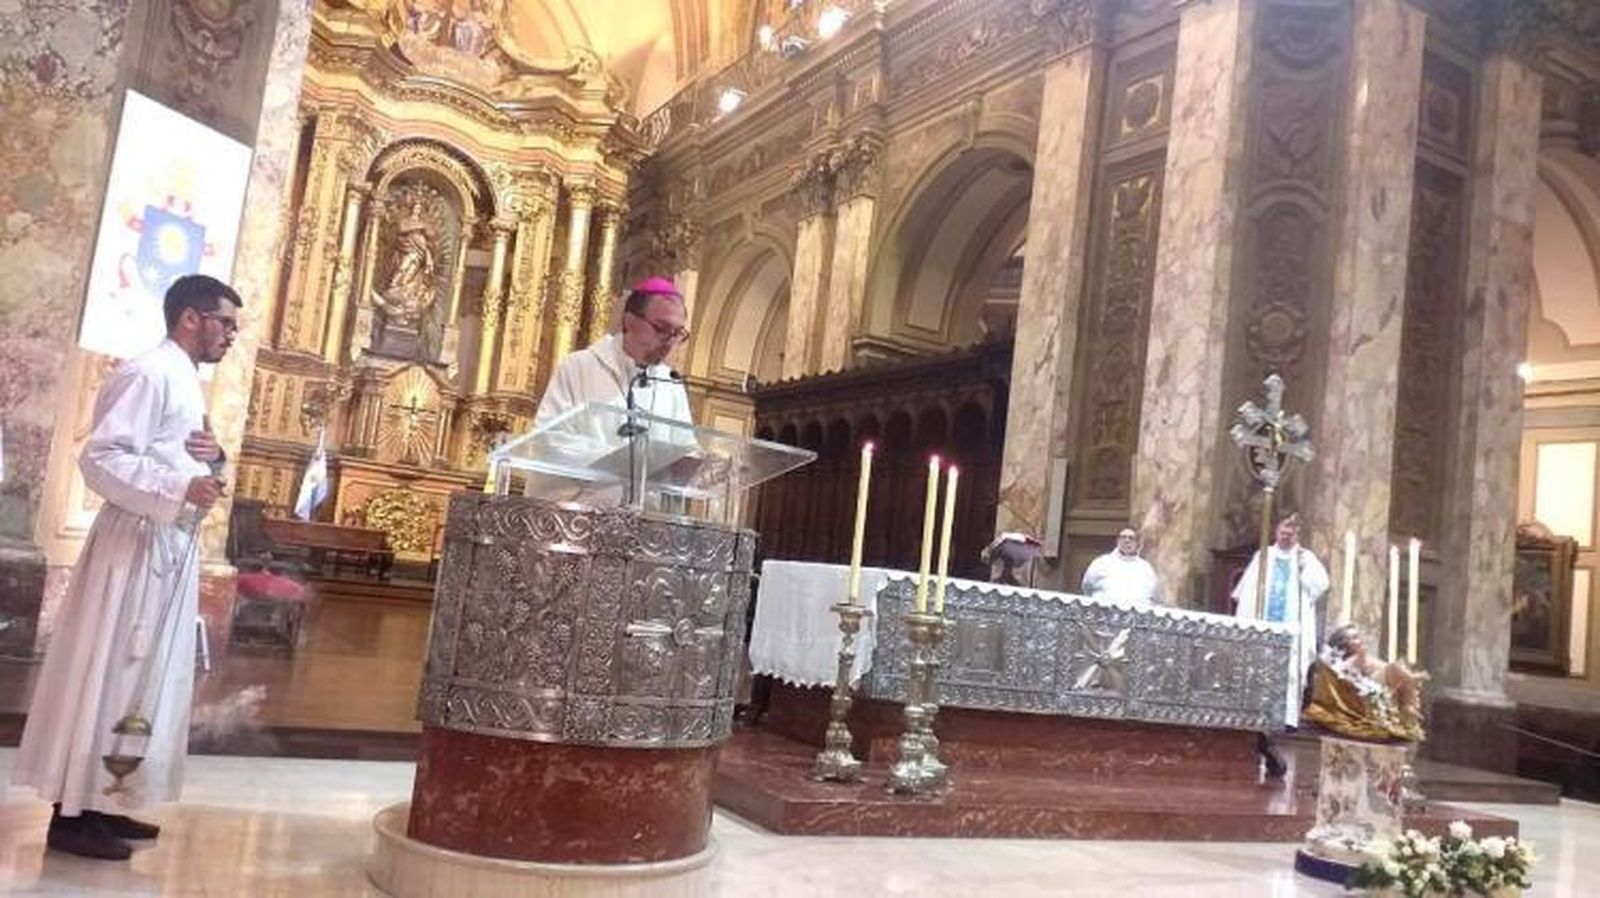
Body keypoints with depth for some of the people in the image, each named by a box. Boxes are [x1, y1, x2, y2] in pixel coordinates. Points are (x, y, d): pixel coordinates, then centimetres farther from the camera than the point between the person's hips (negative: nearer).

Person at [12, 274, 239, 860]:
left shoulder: (185, 383, 18)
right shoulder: (149, 374, -11)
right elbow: (99, 457, -20)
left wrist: (214, 460, 3)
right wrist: (181, 490, -27)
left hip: (171, 547, 10)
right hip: (138, 543, -10)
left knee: (145, 675, 12)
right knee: (107, 672, -4)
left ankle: (99, 802, 20)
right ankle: (71, 813, 3)